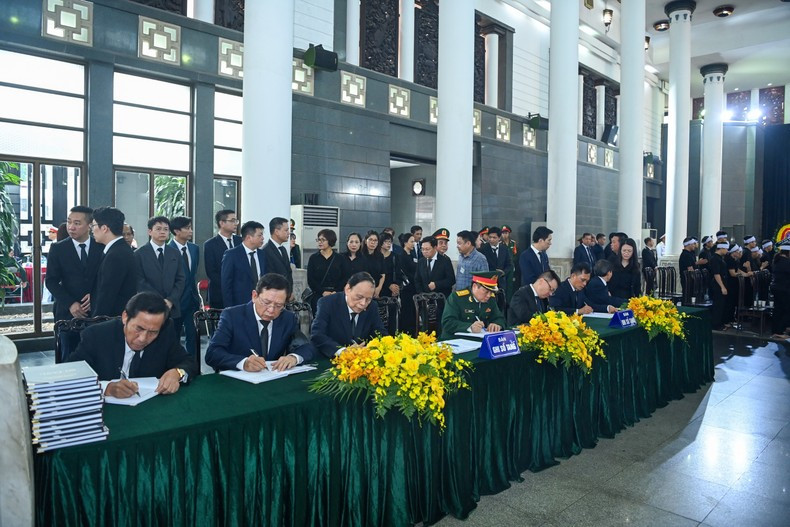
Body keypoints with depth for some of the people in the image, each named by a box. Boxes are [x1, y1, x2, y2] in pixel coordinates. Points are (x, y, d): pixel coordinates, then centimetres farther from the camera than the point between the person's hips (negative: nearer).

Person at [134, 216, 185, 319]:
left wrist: (170, 300, -8)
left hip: (173, 309, 3)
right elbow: (140, 283, -6)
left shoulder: (175, 253, 11)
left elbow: (180, 280, 6)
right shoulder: (139, 254, 0)